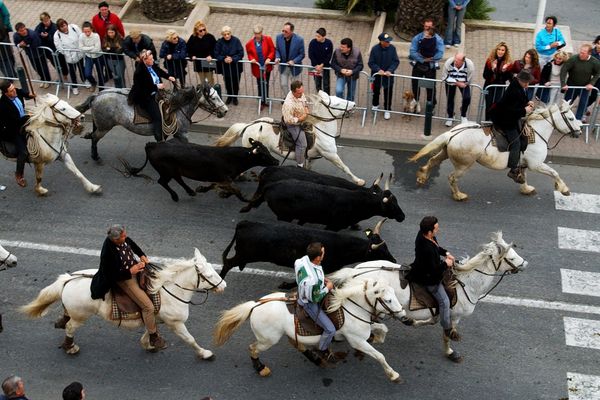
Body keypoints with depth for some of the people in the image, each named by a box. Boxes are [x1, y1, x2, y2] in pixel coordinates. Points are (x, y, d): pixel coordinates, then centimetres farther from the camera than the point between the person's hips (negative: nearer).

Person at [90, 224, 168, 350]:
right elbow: (111, 276, -27)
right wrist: (130, 271, -26)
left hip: (135, 266, 8)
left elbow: (131, 243, 7)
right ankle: (153, 338, 13)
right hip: (125, 279, -8)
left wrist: (141, 255, -4)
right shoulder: (108, 255, -37)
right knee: (148, 306, -7)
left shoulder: (122, 239, -17)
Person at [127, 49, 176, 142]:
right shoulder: (140, 72, -27)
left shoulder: (152, 65, -3)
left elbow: (160, 71, 21)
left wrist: (168, 77, 9)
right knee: (157, 117, -17)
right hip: (144, 97, -10)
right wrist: (157, 87, -21)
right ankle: (159, 140, -14)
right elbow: (144, 87, -27)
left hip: (155, 93, 10)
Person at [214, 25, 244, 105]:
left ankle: (235, 97, 31)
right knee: (227, 83, 13)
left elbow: (241, 53, -13)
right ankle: (229, 96, 37)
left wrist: (233, 59, -26)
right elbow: (216, 54, -7)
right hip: (225, 67, 2)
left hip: (236, 66, -1)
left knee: (235, 83, 9)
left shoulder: (236, 41, -13)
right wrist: (224, 59, -23)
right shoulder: (219, 42, -8)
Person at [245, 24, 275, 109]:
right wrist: (251, 59, -14)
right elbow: (249, 53, 7)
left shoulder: (268, 39, -10)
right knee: (260, 85, 8)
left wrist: (269, 58, -20)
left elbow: (272, 50, -4)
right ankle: (262, 101, 21)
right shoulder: (250, 43, -8)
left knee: (265, 84, 14)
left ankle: (264, 101, 28)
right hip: (257, 67, 0)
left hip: (267, 66, 0)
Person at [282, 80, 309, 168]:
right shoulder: (289, 104, -39)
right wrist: (300, 119, -25)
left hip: (303, 119, 9)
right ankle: (300, 166, 6)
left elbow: (305, 102, 12)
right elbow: (288, 120, -33)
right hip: (293, 124, -9)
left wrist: (306, 108, -8)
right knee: (302, 144, -9)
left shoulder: (300, 93, -13)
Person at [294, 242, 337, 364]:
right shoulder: (312, 280, -45)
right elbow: (315, 298, -27)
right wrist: (328, 288, -11)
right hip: (310, 303, -9)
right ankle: (322, 351, 27)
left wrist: (321, 279, 1)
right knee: (330, 330, -2)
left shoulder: (304, 259, -22)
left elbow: (296, 267, 3)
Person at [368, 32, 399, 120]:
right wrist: (378, 70, -27)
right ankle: (375, 105, 48)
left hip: (389, 75, 0)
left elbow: (396, 61, -9)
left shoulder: (392, 48, -15)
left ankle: (387, 110, 24)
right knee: (376, 91, 22)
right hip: (377, 75, 0)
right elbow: (371, 63, -13)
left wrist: (390, 70, -23)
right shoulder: (375, 49, -19)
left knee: (388, 93, 6)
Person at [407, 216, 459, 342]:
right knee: (444, 301, 0)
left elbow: (437, 247, 9)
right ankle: (448, 329, 20)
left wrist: (446, 253, -4)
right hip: (429, 279, -10)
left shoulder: (423, 234, -14)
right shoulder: (427, 250, -41)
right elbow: (433, 270, -32)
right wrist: (445, 264, -17)